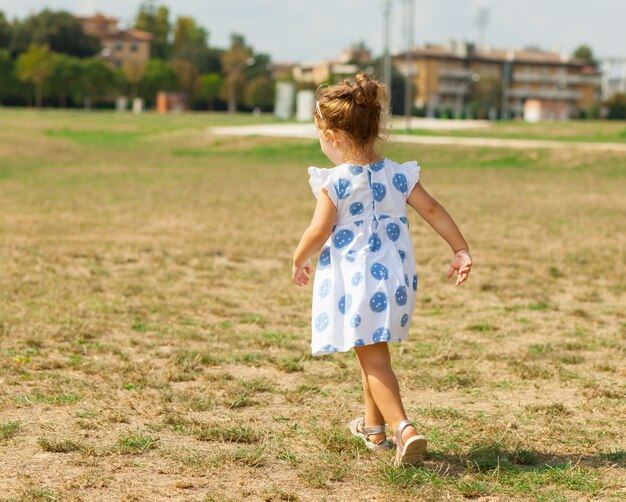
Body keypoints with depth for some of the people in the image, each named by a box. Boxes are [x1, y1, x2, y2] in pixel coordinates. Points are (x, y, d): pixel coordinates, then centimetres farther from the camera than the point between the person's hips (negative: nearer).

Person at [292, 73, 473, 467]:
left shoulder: (335, 182, -12)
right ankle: (374, 427, 37)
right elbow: (432, 210, 3)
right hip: (394, 277, 6)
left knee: (373, 360, -2)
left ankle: (405, 430, -17)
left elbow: (319, 231, -13)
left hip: (354, 281, -6)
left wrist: (300, 260, 5)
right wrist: (461, 249, 9)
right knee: (374, 354, 23)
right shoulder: (397, 175, 3)